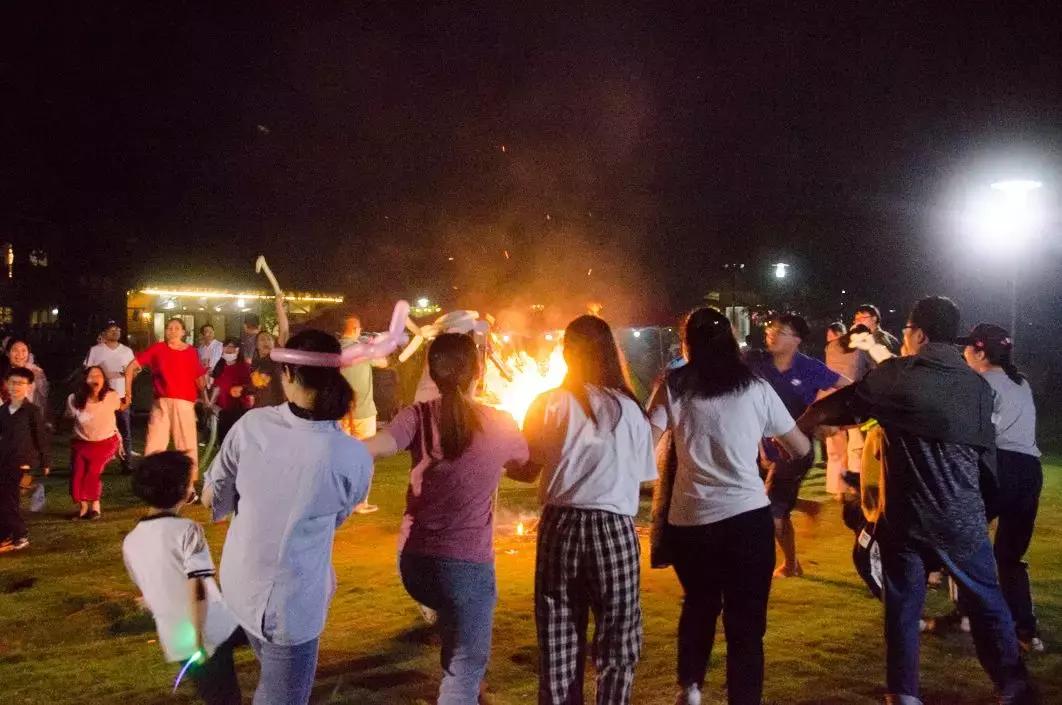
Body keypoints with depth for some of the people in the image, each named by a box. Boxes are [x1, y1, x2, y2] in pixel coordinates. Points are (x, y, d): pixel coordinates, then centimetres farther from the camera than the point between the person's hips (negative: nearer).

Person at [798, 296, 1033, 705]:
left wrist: (797, 426, 20)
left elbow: (836, 406, 4)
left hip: (904, 515, -2)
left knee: (903, 604, 9)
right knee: (986, 602, 14)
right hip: (962, 515, 2)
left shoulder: (896, 375, -4)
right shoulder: (978, 385, 5)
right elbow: (987, 453, 13)